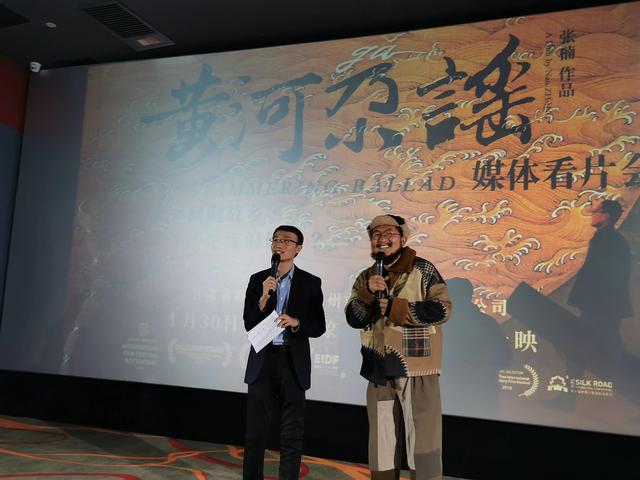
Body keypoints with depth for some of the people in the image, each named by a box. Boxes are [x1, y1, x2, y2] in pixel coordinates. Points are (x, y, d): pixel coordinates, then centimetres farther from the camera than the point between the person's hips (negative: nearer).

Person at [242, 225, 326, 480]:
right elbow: (249, 324, -3)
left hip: (294, 363, -1)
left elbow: (319, 327, -2)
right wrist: (263, 297, -17)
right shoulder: (257, 280, 3)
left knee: (291, 432, 7)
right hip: (262, 361, 1)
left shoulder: (310, 283, 0)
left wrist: (296, 322, -20)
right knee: (255, 430, 9)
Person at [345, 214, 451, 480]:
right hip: (379, 369, 5)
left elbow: (442, 308, -13)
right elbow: (353, 319, 2)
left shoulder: (422, 269, -4)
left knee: (421, 440, 1)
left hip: (415, 367, -4)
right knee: (381, 442, 15)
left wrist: (396, 308, -16)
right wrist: (367, 292, -15)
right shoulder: (366, 277, 11)